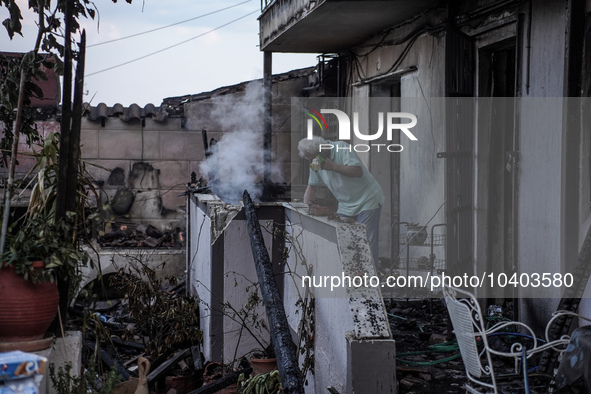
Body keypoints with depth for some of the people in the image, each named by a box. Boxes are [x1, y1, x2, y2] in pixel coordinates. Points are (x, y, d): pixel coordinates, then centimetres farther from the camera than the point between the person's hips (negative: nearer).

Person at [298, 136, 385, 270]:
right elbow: (312, 186, 15)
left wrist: (333, 166, -30)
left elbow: (358, 172, -26)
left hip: (367, 200, -7)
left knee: (367, 242, -10)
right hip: (346, 206, 7)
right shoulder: (315, 163, 4)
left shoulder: (343, 149, -17)